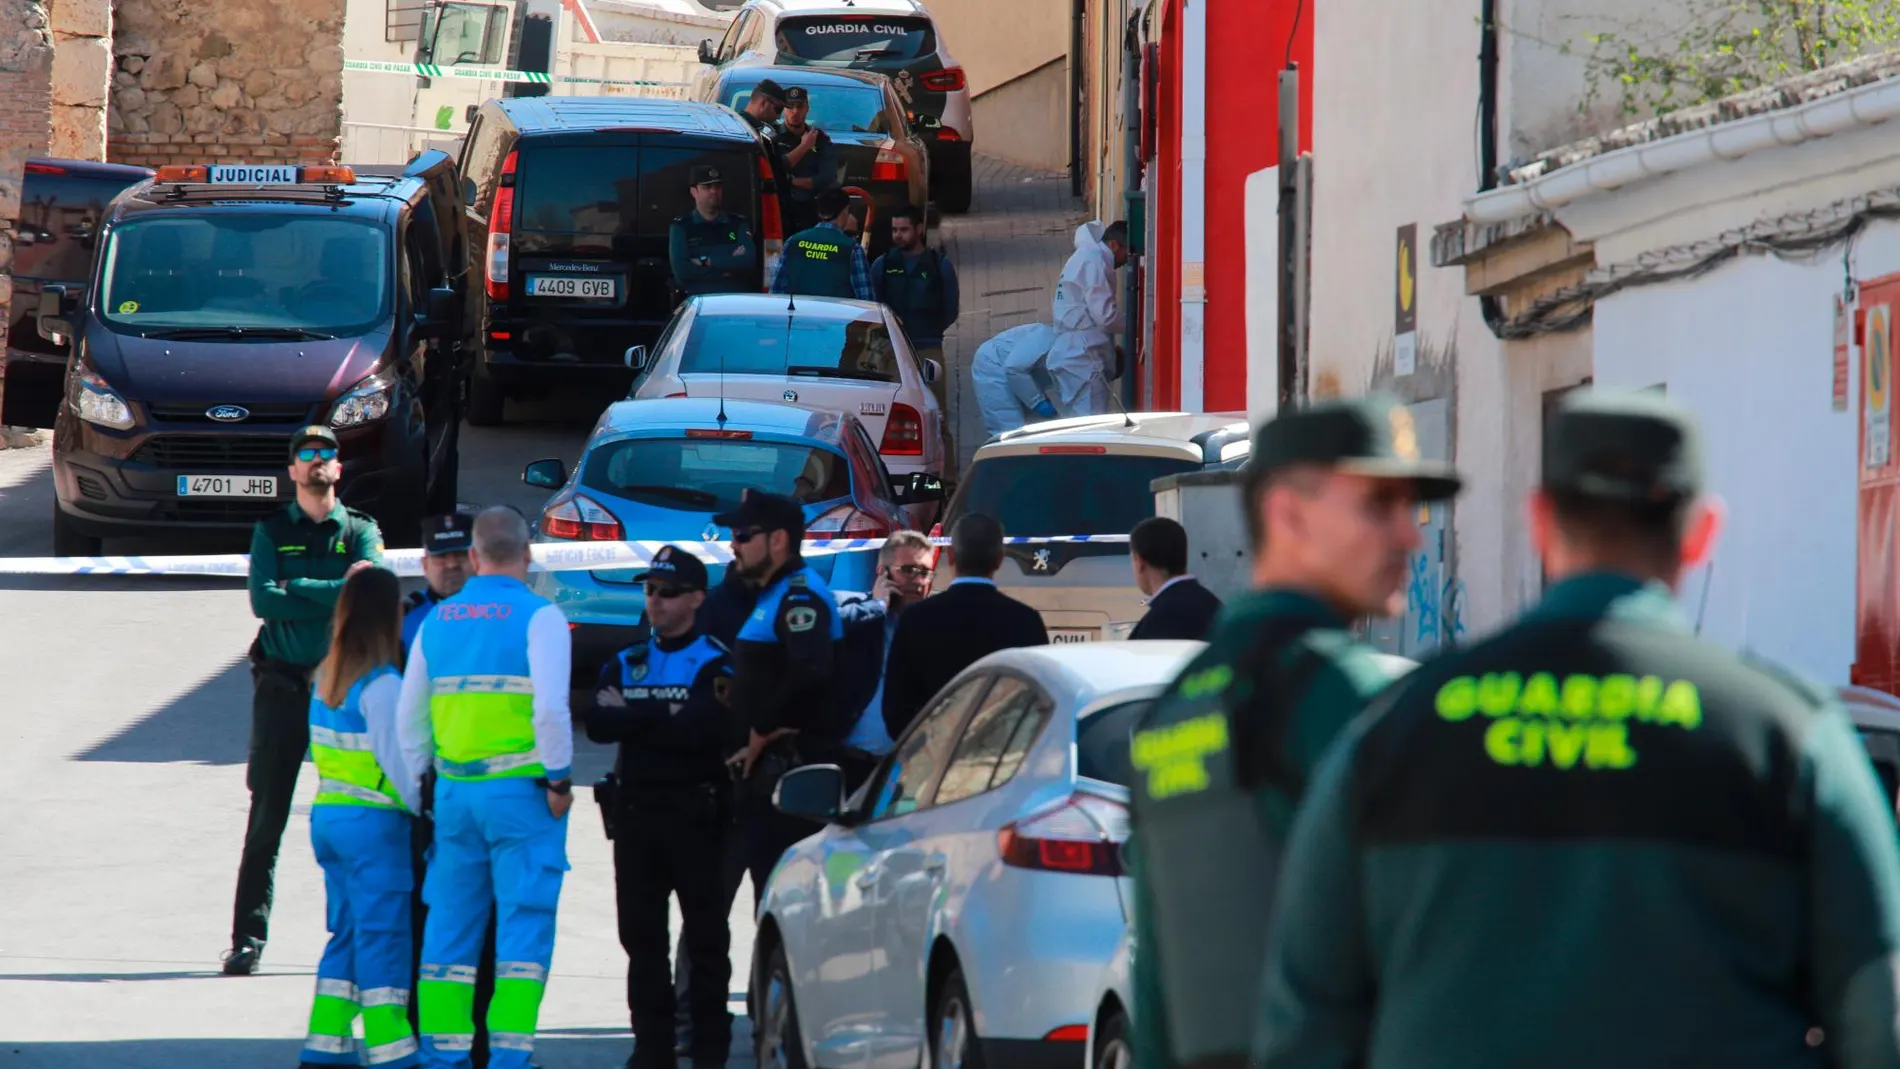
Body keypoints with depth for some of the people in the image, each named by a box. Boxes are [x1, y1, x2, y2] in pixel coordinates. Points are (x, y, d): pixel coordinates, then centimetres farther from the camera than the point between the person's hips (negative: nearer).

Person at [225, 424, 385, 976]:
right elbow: (263, 600, -7)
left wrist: (296, 590, -9)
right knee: (266, 818, -1)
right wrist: (338, 592, -9)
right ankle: (247, 939, 0)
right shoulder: (271, 531, 9)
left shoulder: (362, 531, 9)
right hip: (282, 683, 0)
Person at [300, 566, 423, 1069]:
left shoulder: (326, 678, 9)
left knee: (346, 933, 14)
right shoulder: (381, 684, -15)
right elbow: (394, 759, -16)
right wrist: (422, 805, -4)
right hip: (374, 822, -8)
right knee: (383, 936, -5)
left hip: (326, 815, 8)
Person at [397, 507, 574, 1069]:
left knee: (450, 924, 11)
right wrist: (558, 778, -7)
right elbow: (551, 706, -16)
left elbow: (411, 713, 12)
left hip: (453, 791, 5)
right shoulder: (538, 616, -7)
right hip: (520, 791, -5)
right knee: (524, 923, -2)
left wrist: (418, 783, 20)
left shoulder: (438, 620, 10)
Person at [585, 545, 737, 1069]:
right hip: (636, 811, 5)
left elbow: (707, 728, -19)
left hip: (696, 815, -5)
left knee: (706, 937, -1)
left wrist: (632, 717, -10)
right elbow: (597, 724, -3)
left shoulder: (716, 663, -2)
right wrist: (664, 721, -13)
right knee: (641, 935, 5)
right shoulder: (624, 665, 14)